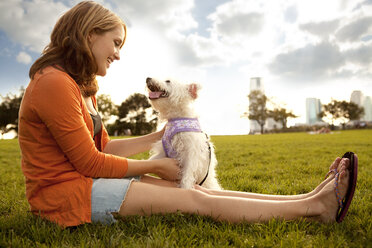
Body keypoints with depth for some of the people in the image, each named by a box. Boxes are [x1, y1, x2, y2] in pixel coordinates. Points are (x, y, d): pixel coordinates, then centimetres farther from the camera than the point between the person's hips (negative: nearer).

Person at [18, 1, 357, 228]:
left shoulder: (80, 88, 14)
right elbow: (91, 162, -18)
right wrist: (154, 166, -8)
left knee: (188, 189, -7)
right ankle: (314, 206, -11)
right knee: (193, 199, -17)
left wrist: (158, 136, 10)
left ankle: (308, 201, -6)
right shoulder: (55, 83, -17)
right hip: (65, 192, -8)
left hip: (83, 180, 8)